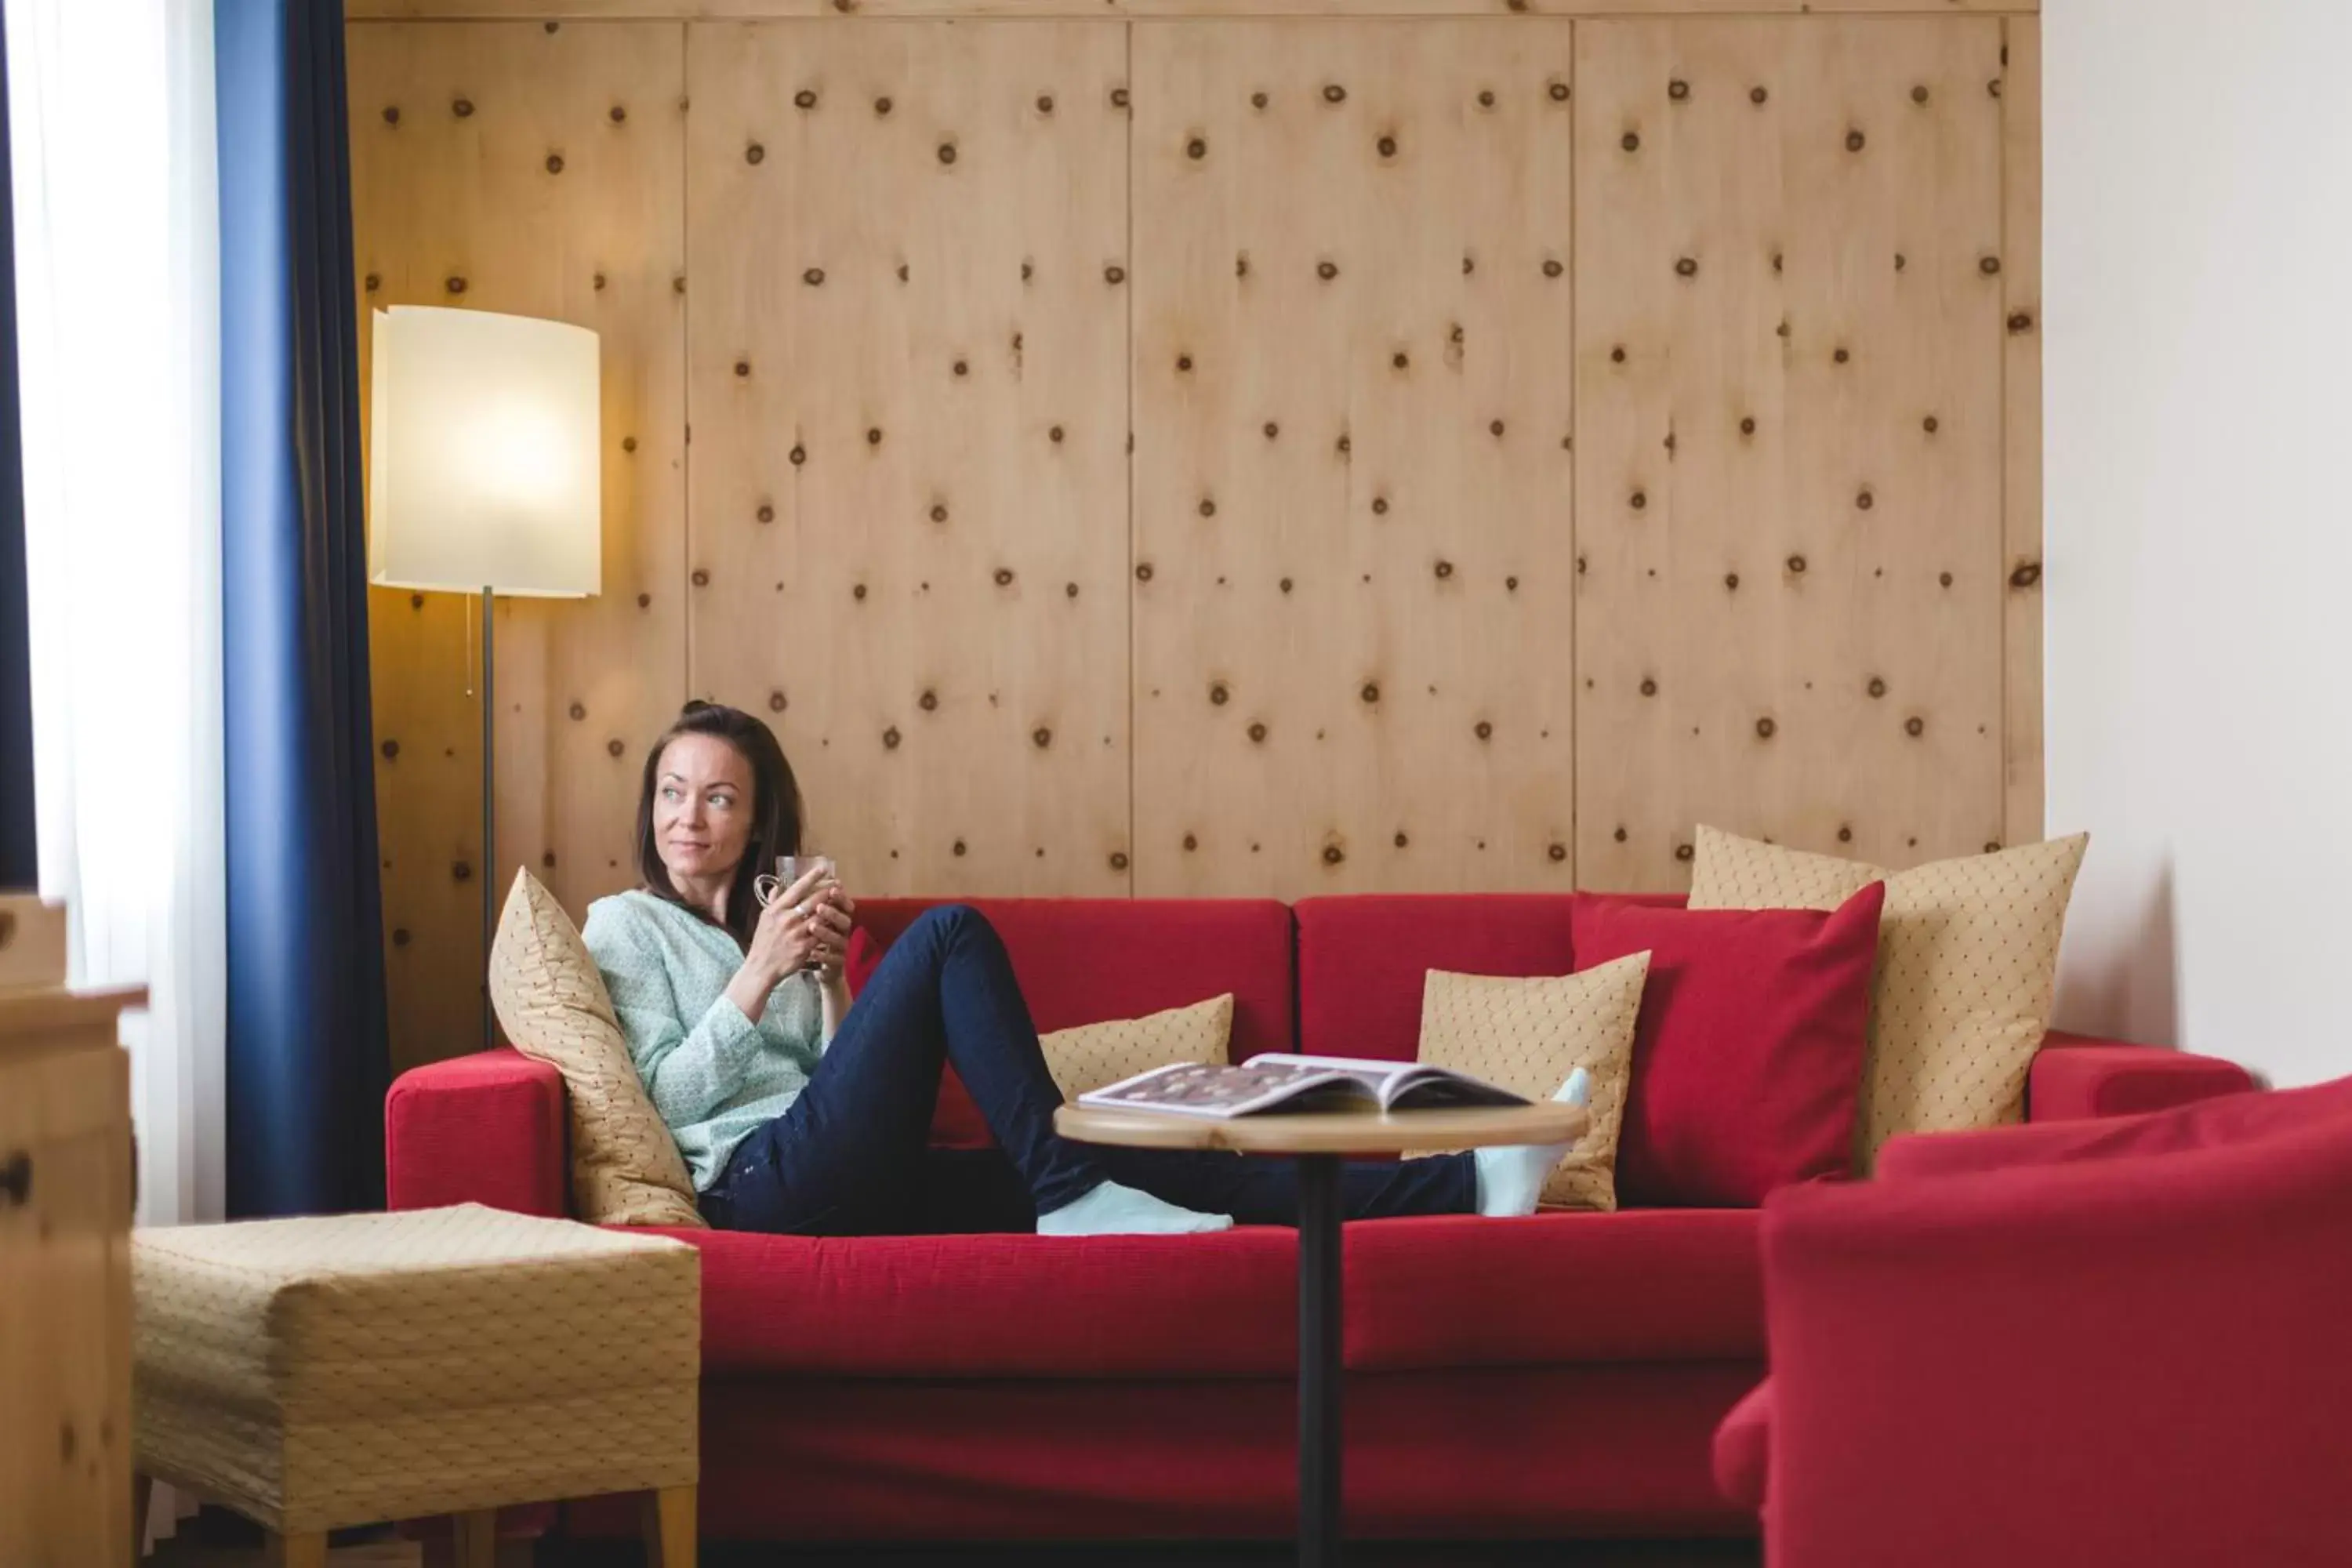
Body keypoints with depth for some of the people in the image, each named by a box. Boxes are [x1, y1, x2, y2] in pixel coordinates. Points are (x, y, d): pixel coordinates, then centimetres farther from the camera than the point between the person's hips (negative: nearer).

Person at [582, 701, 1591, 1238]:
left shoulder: (772, 924, 28)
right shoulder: (625, 926, 12)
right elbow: (667, 1098, -1)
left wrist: (832, 985, 6)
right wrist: (759, 978, -7)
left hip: (861, 1184, 6)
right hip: (767, 1183, -6)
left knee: (1139, 1164, -9)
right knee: (950, 933, -21)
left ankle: (1462, 1186, -16)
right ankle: (1073, 1194, -22)